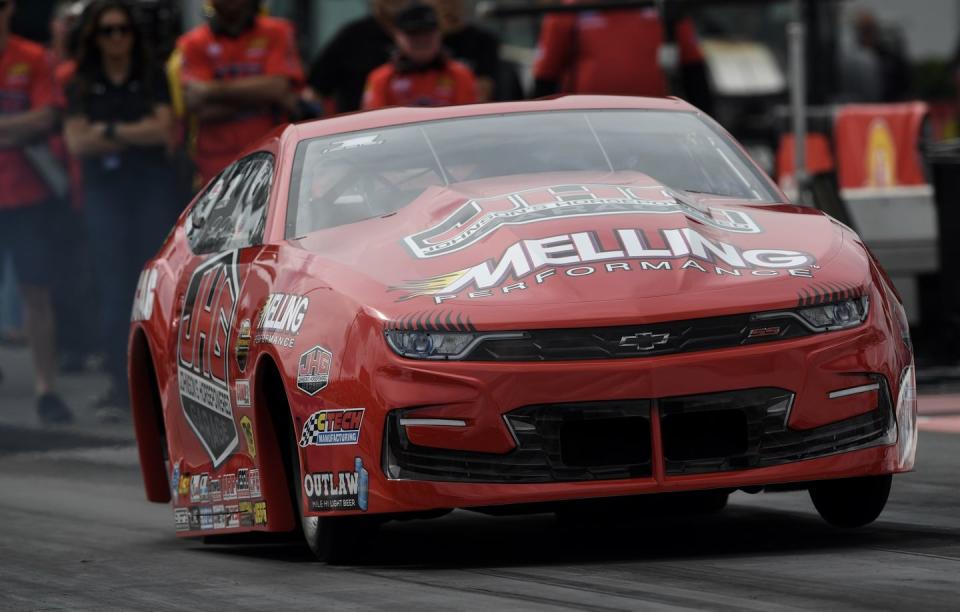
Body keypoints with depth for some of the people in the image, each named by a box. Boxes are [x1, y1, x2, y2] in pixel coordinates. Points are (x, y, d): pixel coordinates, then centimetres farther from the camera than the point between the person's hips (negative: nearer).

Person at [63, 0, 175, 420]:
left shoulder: (153, 78, 8)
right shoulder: (81, 86, 10)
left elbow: (164, 129, -5)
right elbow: (76, 141, -2)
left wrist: (109, 131, -5)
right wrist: (137, 135, -5)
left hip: (152, 190, -1)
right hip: (104, 192, 1)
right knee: (113, 289, -3)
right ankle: (118, 386, -2)